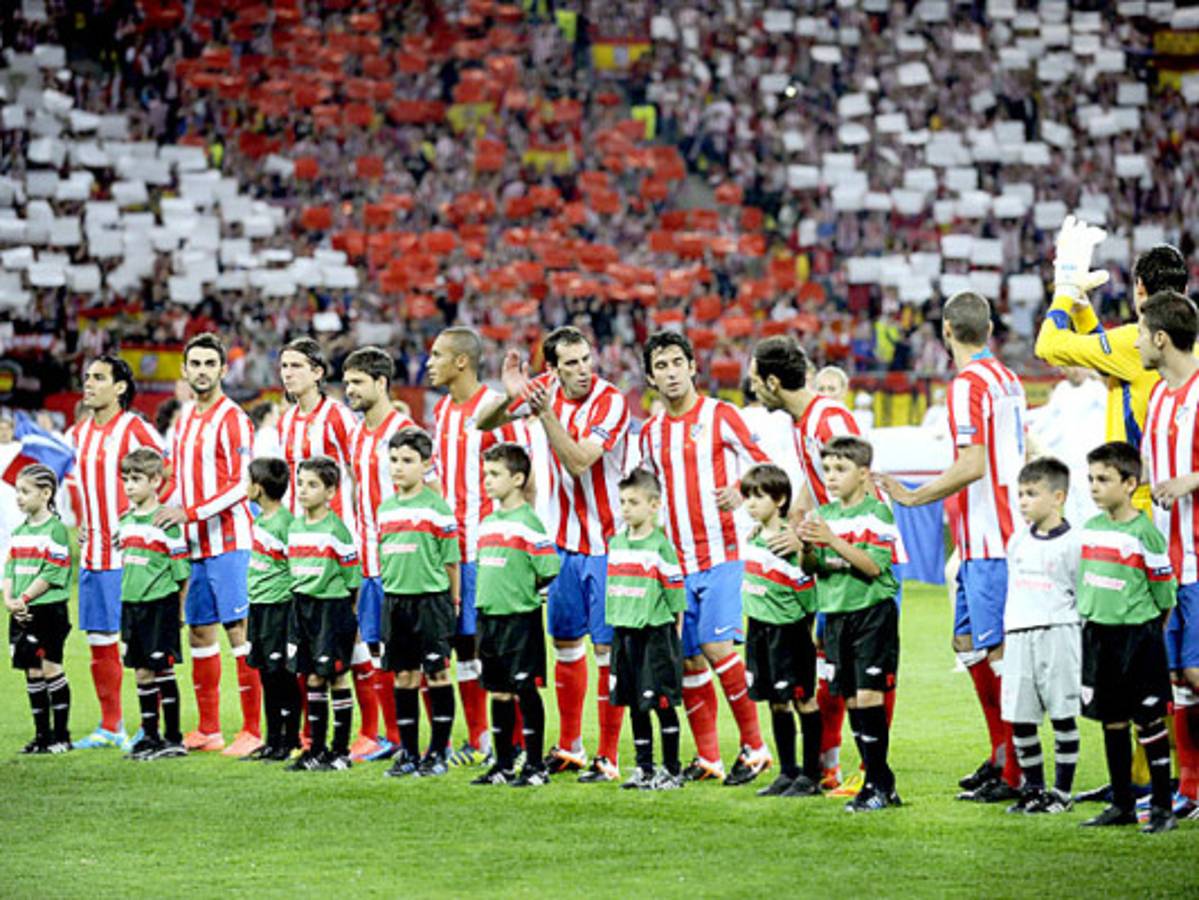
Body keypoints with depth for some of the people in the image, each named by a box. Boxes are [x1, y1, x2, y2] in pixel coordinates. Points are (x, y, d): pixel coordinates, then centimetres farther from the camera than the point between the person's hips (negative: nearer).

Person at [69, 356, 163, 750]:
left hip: (129, 554, -7)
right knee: (99, 641, 10)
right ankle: (110, 726, 17)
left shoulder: (135, 429, -9)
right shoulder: (78, 433, 13)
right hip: (92, 554, 7)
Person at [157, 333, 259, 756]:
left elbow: (240, 485, -15)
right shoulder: (186, 417, 15)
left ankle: (253, 731, -7)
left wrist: (191, 512, -20)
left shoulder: (233, 420, -9)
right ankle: (207, 730, 17)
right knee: (199, 631, 10)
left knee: (238, 630, -8)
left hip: (228, 539, -8)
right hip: (194, 544, 8)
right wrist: (165, 514, 9)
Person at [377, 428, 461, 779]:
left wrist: (453, 601, -3)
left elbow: (451, 558, -4)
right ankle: (408, 752, 13)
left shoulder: (436, 506, -7)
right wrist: (390, 586, 14)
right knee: (403, 676, 7)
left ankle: (438, 753, 4)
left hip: (431, 598, -5)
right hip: (395, 599, 5)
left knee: (437, 674, -2)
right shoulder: (386, 508, 10)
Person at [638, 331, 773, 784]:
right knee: (688, 659, 4)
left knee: (717, 647, -15)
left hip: (721, 555, -5)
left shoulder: (720, 415, -2)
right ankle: (707, 757, 12)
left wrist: (739, 491, -23)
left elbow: (763, 465, -4)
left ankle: (754, 746, -5)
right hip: (676, 562, 5)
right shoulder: (650, 432, 14)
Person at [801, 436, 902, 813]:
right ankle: (881, 782, 12)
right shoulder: (823, 515, 11)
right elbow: (811, 569, 10)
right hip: (835, 614, 6)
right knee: (852, 700, 6)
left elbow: (874, 565, -16)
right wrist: (807, 548, -12)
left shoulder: (877, 513, -7)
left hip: (872, 613, -6)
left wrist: (834, 541, -23)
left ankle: (878, 785, -6)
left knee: (868, 695, -11)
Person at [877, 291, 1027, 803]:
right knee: (968, 642, 16)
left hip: (987, 536, -10)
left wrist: (913, 496, -13)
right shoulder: (1007, 379, 14)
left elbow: (972, 466, -22)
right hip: (1006, 530, 10)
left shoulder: (968, 383, -14)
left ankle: (1014, 775, -6)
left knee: (998, 651, -7)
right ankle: (1002, 754, 20)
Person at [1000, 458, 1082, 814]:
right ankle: (1033, 787, 16)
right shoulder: (1018, 540, 13)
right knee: (1019, 718, 5)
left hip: (1057, 634, -6)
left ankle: (1062, 791, 6)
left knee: (1062, 715, -1)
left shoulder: (1072, 542, -4)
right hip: (1019, 636, 6)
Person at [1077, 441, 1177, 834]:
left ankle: (1162, 807, 3)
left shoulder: (1144, 533, -13)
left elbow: (1165, 593, -7)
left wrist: (1146, 632, -1)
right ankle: (1122, 805, 17)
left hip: (1137, 635, -6)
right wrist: (1089, 617, 16)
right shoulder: (1091, 529, 7)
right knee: (1112, 721, 10)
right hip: (1097, 635, 6)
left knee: (1149, 721, -2)